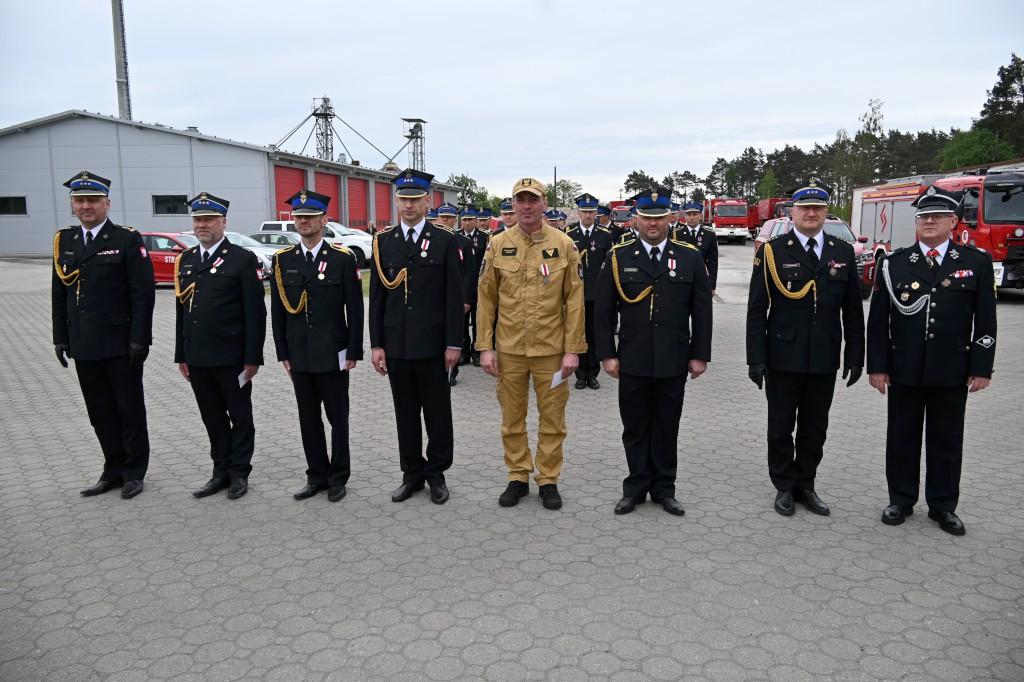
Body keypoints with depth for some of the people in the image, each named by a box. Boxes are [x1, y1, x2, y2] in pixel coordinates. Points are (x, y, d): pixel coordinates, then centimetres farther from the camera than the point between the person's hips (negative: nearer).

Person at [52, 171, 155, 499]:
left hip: (121, 345, -5)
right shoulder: (63, 241, 10)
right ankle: (114, 470, 25)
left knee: (130, 410, 6)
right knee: (100, 413, 13)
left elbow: (143, 293, -10)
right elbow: (59, 294, 13)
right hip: (84, 346, 5)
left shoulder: (127, 240, -7)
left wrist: (139, 339, -15)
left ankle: (134, 472, 18)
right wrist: (60, 337, 8)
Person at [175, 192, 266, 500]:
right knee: (213, 418, 14)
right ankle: (221, 471, 25)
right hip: (198, 359, 6)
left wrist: (252, 357, -12)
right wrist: (181, 355, 12)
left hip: (232, 358, -5)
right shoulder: (185, 260, 12)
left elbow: (255, 312, -9)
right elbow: (181, 310, 15)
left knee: (240, 417, 7)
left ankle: (239, 472, 19)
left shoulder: (243, 259, -7)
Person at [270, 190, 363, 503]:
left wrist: (353, 352, -8)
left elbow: (355, 309, -5)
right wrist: (283, 353, 4)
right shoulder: (282, 260, 5)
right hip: (299, 356, 3)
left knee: (338, 418, 7)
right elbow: (277, 310, 7)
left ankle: (338, 477, 20)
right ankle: (317, 476, 25)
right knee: (308, 419, 11)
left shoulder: (343, 258, -5)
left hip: (333, 355, -3)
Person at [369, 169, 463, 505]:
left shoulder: (445, 241, -2)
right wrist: (376, 344, 1)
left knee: (437, 412, 7)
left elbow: (454, 296, -4)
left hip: (432, 344, -2)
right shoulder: (382, 241, 6)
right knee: (405, 413, 12)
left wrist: (454, 343, -8)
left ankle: (436, 474, 21)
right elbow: (376, 297, 5)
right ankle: (412, 473, 25)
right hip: (396, 345, 3)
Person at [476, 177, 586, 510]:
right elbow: (486, 299, 3)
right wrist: (485, 347, -1)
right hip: (508, 349, 1)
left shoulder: (564, 245, -3)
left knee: (552, 419, 8)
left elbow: (575, 300, -2)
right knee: (512, 418, 11)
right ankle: (517, 477, 26)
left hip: (551, 349, -1)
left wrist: (573, 349, -6)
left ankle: (548, 480, 23)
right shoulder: (497, 245, 1)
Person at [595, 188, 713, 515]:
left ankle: (664, 489, 25)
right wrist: (607, 354, -3)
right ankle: (636, 486, 24)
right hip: (632, 362, 0)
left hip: (673, 362, 0)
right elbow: (604, 311, 1)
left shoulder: (690, 257, 2)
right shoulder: (618, 257, 1)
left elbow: (702, 312, 3)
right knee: (635, 428, 10)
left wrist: (700, 355, 1)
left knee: (667, 428, 11)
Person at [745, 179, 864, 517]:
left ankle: (805, 485, 28)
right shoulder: (773, 251, -4)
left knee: (815, 428, 12)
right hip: (783, 358, -3)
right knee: (780, 427, 8)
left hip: (824, 360, 3)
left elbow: (853, 311, 8)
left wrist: (855, 355, 4)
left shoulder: (843, 253, 6)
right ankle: (784, 487, 23)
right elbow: (756, 309, -6)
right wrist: (756, 358, -10)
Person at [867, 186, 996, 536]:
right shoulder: (894, 263, 1)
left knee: (947, 440, 10)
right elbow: (878, 319, 1)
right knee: (902, 437, 9)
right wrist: (877, 365, -3)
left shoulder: (977, 262, 2)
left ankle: (943, 505, 23)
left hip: (952, 371, 0)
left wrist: (981, 368, -3)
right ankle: (901, 500, 22)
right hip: (904, 369, 0)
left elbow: (986, 320, 2)